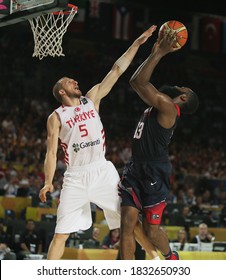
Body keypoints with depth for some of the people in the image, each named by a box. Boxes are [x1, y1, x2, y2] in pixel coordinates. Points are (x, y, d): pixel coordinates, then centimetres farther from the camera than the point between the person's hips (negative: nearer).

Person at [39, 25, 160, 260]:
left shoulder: (92, 99, 13)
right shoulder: (56, 117, 6)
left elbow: (117, 70, 10)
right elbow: (51, 152, 1)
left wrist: (137, 43, 5)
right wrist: (48, 182, -12)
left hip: (102, 170, 2)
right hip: (75, 176, -2)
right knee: (61, 234, -3)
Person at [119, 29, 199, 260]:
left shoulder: (168, 107, -12)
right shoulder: (158, 104, 14)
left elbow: (139, 82, -18)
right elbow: (137, 82, 23)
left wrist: (159, 53, -14)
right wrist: (154, 53, 18)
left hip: (154, 174, -8)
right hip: (135, 170, 8)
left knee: (151, 230, 1)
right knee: (127, 225, -1)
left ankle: (171, 257, 31)